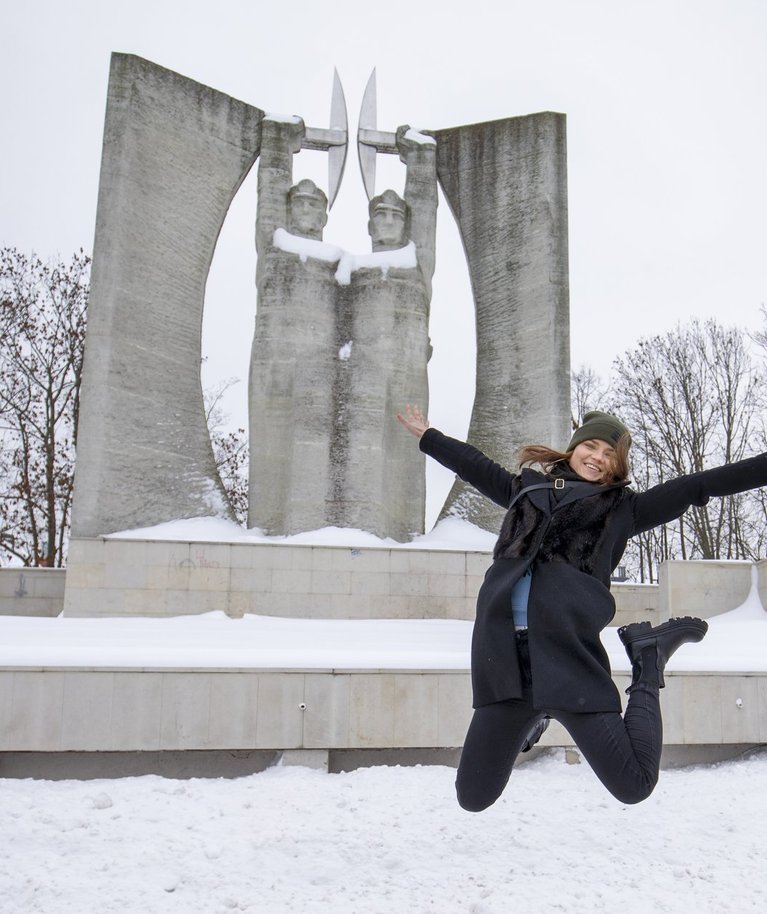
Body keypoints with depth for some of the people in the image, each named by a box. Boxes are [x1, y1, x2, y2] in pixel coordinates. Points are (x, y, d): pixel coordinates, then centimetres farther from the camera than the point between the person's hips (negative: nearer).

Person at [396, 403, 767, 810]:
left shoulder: (623, 507, 18)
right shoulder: (528, 487, 24)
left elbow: (699, 485, 16)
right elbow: (475, 466, 37)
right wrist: (427, 435, 47)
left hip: (567, 655, -2)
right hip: (505, 658, 3)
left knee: (634, 786, -6)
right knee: (473, 796, 5)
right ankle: (533, 717, 32)